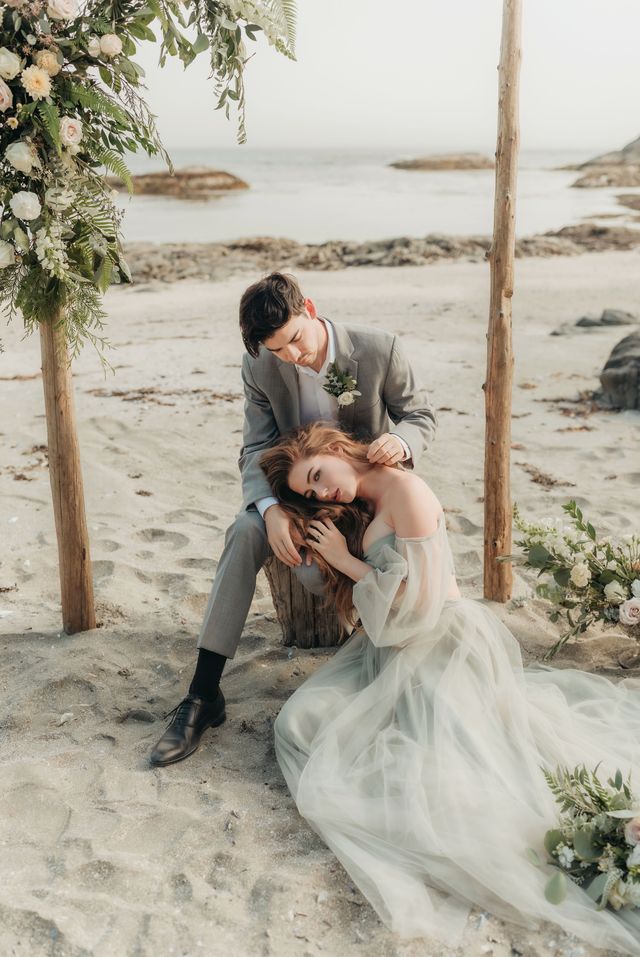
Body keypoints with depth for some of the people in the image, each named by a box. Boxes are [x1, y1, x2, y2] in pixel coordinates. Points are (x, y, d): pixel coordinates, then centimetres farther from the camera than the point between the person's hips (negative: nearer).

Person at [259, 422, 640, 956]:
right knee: (300, 722, -8)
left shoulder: (405, 491, -13)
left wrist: (345, 561, -7)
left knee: (440, 785, -29)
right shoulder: (360, 509, 15)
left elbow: (418, 601, -16)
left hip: (444, 646, -10)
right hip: (395, 652, 10)